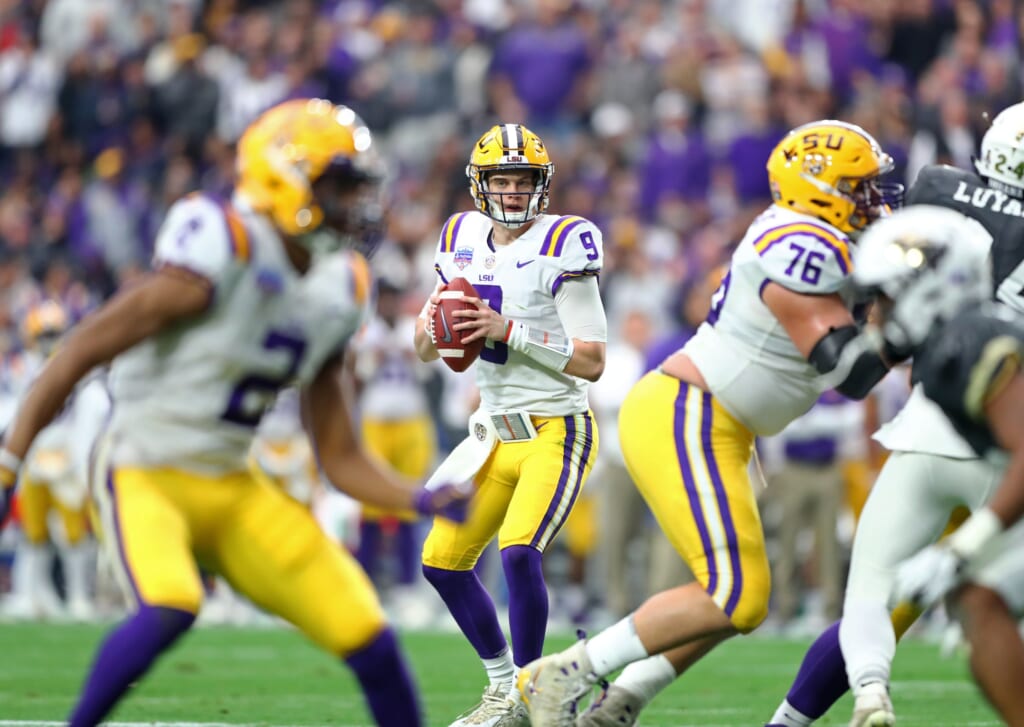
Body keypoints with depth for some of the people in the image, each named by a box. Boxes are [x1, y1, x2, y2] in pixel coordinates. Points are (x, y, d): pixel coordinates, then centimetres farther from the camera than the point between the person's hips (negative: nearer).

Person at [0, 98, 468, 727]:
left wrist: (420, 499, -7)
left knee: (369, 638, -1)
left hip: (233, 489, 7)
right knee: (170, 607, -35)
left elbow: (340, 457, 11)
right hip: (145, 475, -7)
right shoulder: (224, 256, -19)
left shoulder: (337, 292, 4)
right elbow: (86, 349, -16)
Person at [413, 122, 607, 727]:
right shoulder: (466, 240, 7)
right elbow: (426, 350, 13)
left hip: (558, 431, -7)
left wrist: (510, 332, -24)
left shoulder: (563, 245, -13)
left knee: (519, 551, -25)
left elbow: (592, 361, -17)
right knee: (443, 561, 7)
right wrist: (436, 320, -10)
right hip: (498, 432, 8)